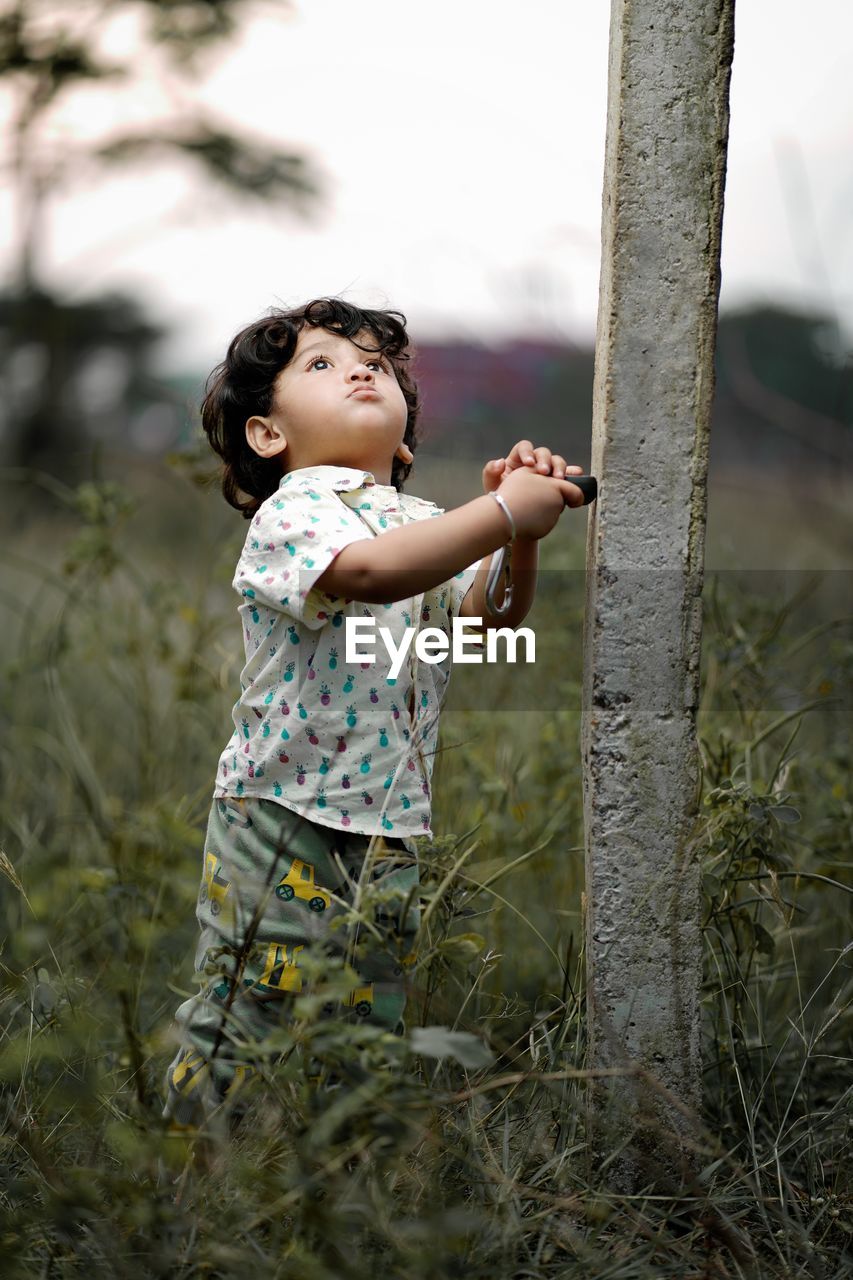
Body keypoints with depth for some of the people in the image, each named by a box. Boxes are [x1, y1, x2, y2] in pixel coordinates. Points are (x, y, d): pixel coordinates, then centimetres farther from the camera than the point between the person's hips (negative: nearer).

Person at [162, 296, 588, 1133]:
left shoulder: (425, 524, 14)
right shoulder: (289, 511, -9)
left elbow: (486, 614, -3)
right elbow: (368, 570, -31)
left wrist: (519, 535, -20)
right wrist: (503, 513, -28)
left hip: (391, 836, 7)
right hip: (284, 821, -6)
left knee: (372, 1024, 12)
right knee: (247, 1030, 0)